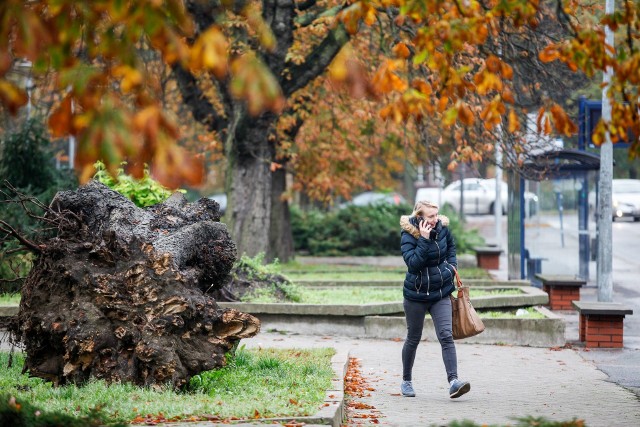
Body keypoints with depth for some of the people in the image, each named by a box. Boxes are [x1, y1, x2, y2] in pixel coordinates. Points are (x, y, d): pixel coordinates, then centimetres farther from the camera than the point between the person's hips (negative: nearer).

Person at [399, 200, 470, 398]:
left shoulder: (442, 229, -3)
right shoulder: (408, 236, -16)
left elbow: (451, 246, 20)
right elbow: (413, 263, -29)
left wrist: (452, 265, 6)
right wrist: (424, 240, -32)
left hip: (441, 293, 3)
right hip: (416, 294, -2)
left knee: (446, 336, -13)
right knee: (413, 339, 11)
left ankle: (453, 382, -22)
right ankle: (406, 381, 30)